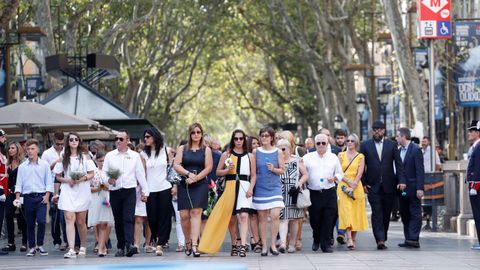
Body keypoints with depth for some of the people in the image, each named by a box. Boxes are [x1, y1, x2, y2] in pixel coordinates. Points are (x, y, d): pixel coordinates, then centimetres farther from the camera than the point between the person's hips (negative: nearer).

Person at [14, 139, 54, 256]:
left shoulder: (44, 165, 4)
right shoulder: (22, 167, 8)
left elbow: (49, 182, 3)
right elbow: (19, 184, 8)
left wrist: (47, 195, -7)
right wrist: (17, 198, -2)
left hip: (41, 197, -2)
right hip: (28, 197, 2)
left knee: (41, 221, -14)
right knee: (30, 223, 5)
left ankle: (40, 245, 2)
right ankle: (32, 247, 14)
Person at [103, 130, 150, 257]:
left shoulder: (135, 156, 8)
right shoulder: (109, 156, 10)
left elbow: (140, 174, 8)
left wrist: (145, 191, 6)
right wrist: (108, 179, -11)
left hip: (129, 191, -2)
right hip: (114, 192, 2)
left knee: (129, 219, -14)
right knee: (118, 220, 6)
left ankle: (129, 245, -25)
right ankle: (120, 248, 11)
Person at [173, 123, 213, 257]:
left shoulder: (206, 150, 8)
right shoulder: (182, 149, 12)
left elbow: (208, 168, 0)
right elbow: (176, 165, 2)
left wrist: (195, 178, -10)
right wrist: (188, 174, -12)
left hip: (200, 185, -2)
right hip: (184, 185, 2)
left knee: (196, 212, -14)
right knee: (184, 215, -4)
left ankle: (194, 245, -21)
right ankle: (188, 242, 13)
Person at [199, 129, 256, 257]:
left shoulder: (250, 156, 11)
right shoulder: (226, 155, 11)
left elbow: (253, 175, 10)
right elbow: (218, 172, 11)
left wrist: (251, 188, -5)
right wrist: (228, 170, -8)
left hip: (244, 187, -1)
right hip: (230, 187, 1)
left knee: (243, 216, -16)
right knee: (231, 218, 5)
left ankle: (243, 246, -23)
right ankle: (234, 245, 19)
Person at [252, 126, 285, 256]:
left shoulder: (278, 152, 4)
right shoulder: (256, 152, 6)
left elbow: (282, 170, 7)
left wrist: (274, 169, -12)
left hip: (274, 187, -1)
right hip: (260, 187, 1)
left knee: (275, 215, -14)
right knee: (262, 217, 2)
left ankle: (273, 245, -2)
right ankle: (264, 246, 10)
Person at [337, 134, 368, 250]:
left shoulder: (360, 157, 8)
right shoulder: (341, 155, 9)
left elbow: (360, 174, -2)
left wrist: (352, 187, -13)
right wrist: (349, 182, -12)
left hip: (357, 187, 1)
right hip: (343, 186, -1)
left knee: (356, 213, 1)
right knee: (346, 212, -13)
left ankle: (354, 238, 10)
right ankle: (349, 239, -24)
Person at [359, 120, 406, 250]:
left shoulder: (392, 145, 6)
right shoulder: (365, 145, 4)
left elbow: (398, 164, 3)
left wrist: (401, 181, -8)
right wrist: (363, 183, -4)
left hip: (388, 185, 2)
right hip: (373, 186, -2)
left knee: (386, 213, 7)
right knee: (377, 212, -11)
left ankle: (382, 238, 18)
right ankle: (380, 240, -17)